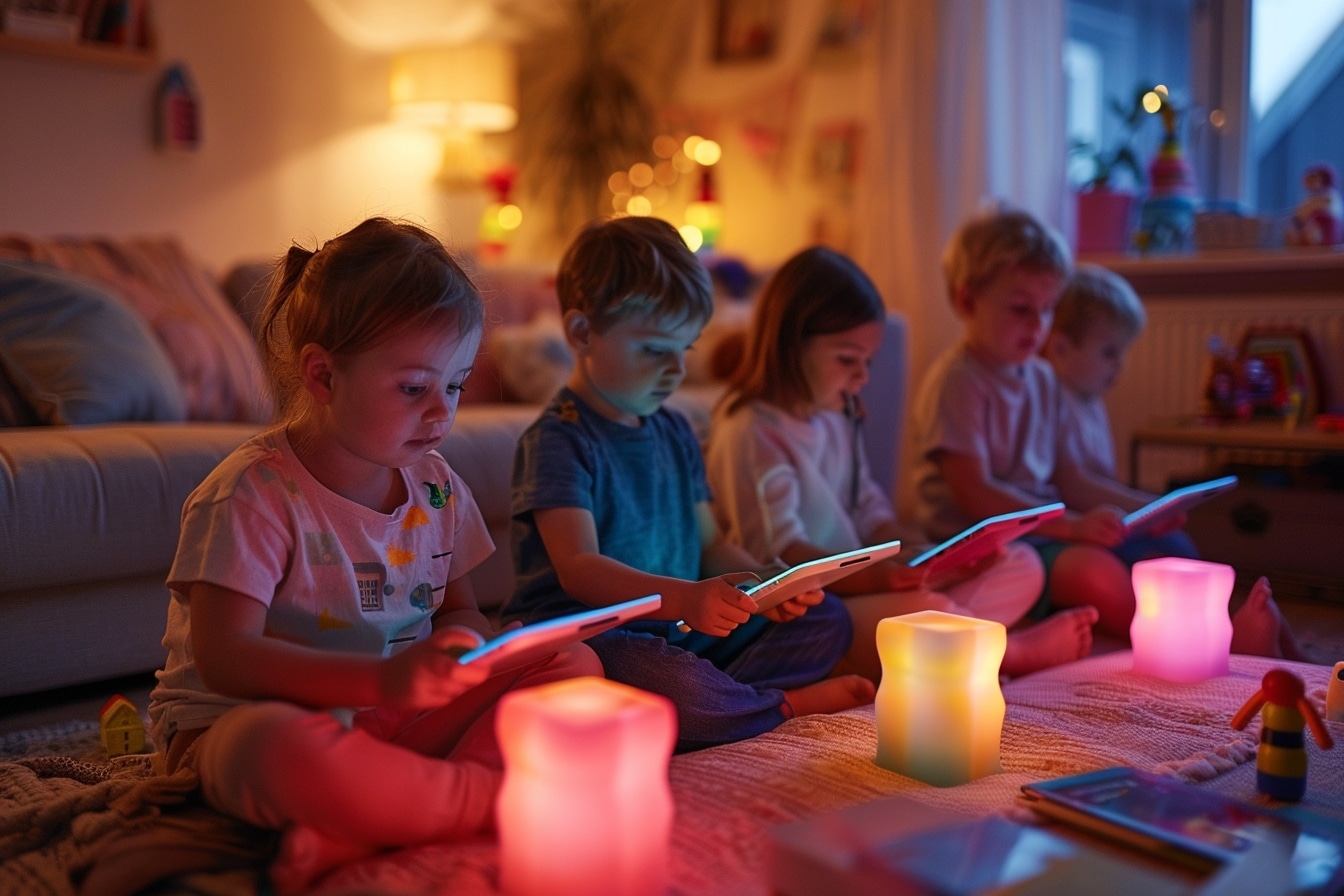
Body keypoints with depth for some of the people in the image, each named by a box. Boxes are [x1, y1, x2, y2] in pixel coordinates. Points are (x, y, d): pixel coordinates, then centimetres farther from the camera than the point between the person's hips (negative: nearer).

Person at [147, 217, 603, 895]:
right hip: (245, 719, -6)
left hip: (396, 714, 7)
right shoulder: (251, 495, -14)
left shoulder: (435, 486, 6)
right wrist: (379, 680, -38)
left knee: (573, 663, -11)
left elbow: (459, 611, 15)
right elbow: (224, 657, -23)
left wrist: (463, 644, -13)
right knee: (279, 742, -43)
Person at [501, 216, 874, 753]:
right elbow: (577, 568, -23)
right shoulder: (558, 441, -12)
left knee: (826, 618, 3)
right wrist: (684, 597, -38)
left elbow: (708, 543, 19)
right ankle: (789, 705, -9)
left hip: (679, 632, 8)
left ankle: (713, 699, -19)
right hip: (588, 636, -8)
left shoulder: (674, 433, 15)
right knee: (672, 685, -38)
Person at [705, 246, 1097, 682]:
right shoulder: (750, 432, -12)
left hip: (857, 590, 10)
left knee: (1022, 566, 2)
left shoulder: (836, 419, 18)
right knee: (924, 610, -36)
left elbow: (870, 513, 16)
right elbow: (778, 553, -19)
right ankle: (1015, 652, -4)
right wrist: (877, 574, -31)